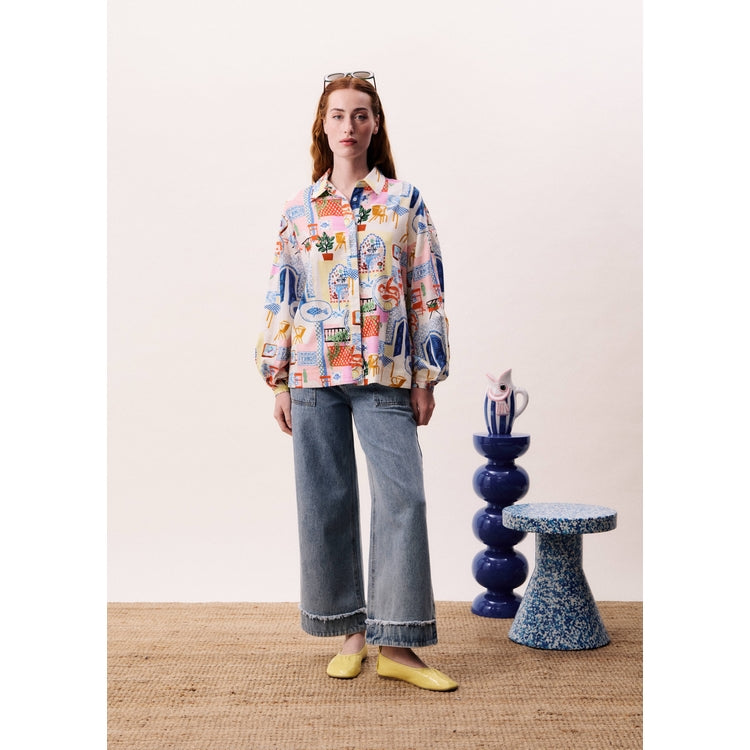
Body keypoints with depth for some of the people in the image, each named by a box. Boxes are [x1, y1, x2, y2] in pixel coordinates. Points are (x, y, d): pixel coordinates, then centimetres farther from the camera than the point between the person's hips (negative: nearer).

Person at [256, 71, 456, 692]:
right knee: (327, 500, 4)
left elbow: (427, 292, 4)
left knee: (402, 496, -7)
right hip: (314, 373, 2)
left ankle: (396, 645, 3)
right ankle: (351, 632, 19)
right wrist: (278, 380, 5)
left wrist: (427, 377, -1)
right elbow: (282, 296, 10)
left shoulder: (404, 201, 7)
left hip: (386, 372, -1)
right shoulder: (299, 209, 11)